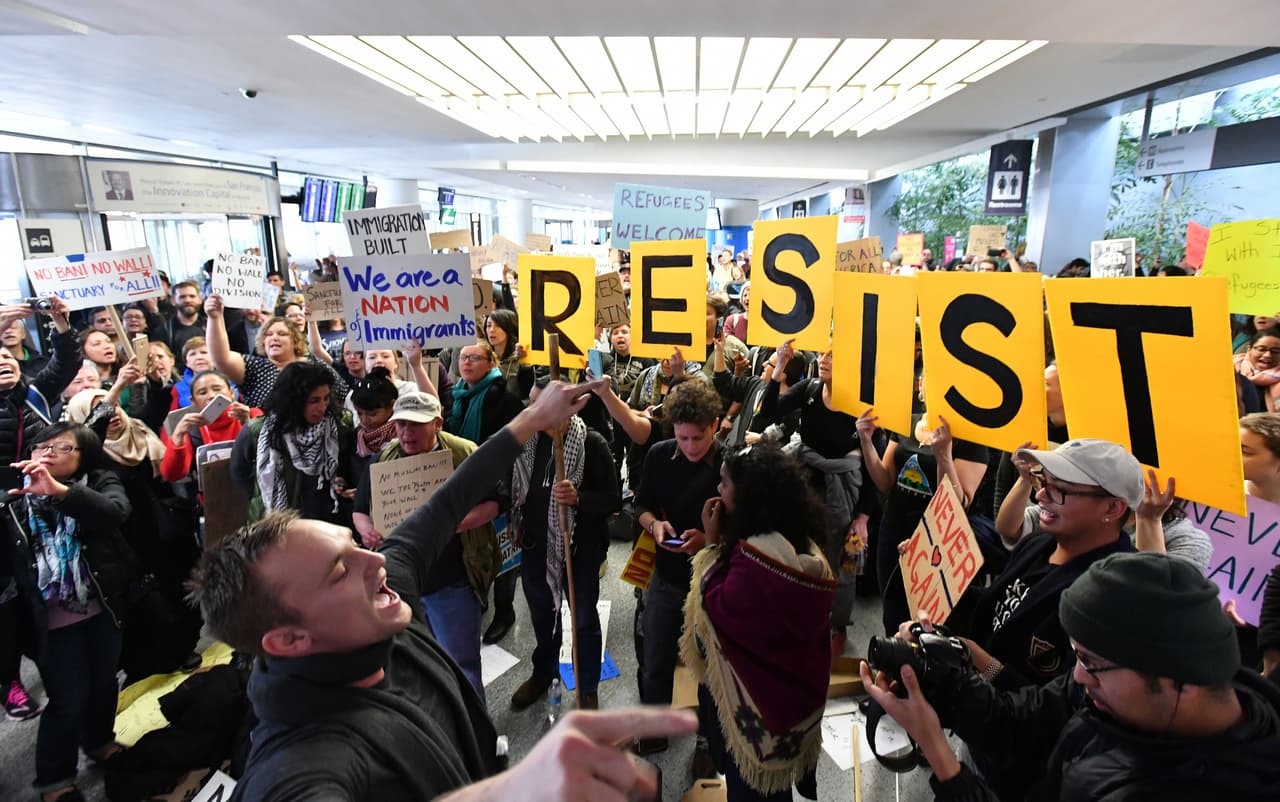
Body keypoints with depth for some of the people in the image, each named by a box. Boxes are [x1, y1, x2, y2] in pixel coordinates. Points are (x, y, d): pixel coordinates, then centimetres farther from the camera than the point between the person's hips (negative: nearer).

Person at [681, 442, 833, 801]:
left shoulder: (757, 554, -32)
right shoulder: (802, 542, -1)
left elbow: (719, 608, -21)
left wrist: (712, 543, -18)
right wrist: (722, 543, -3)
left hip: (756, 691, -8)